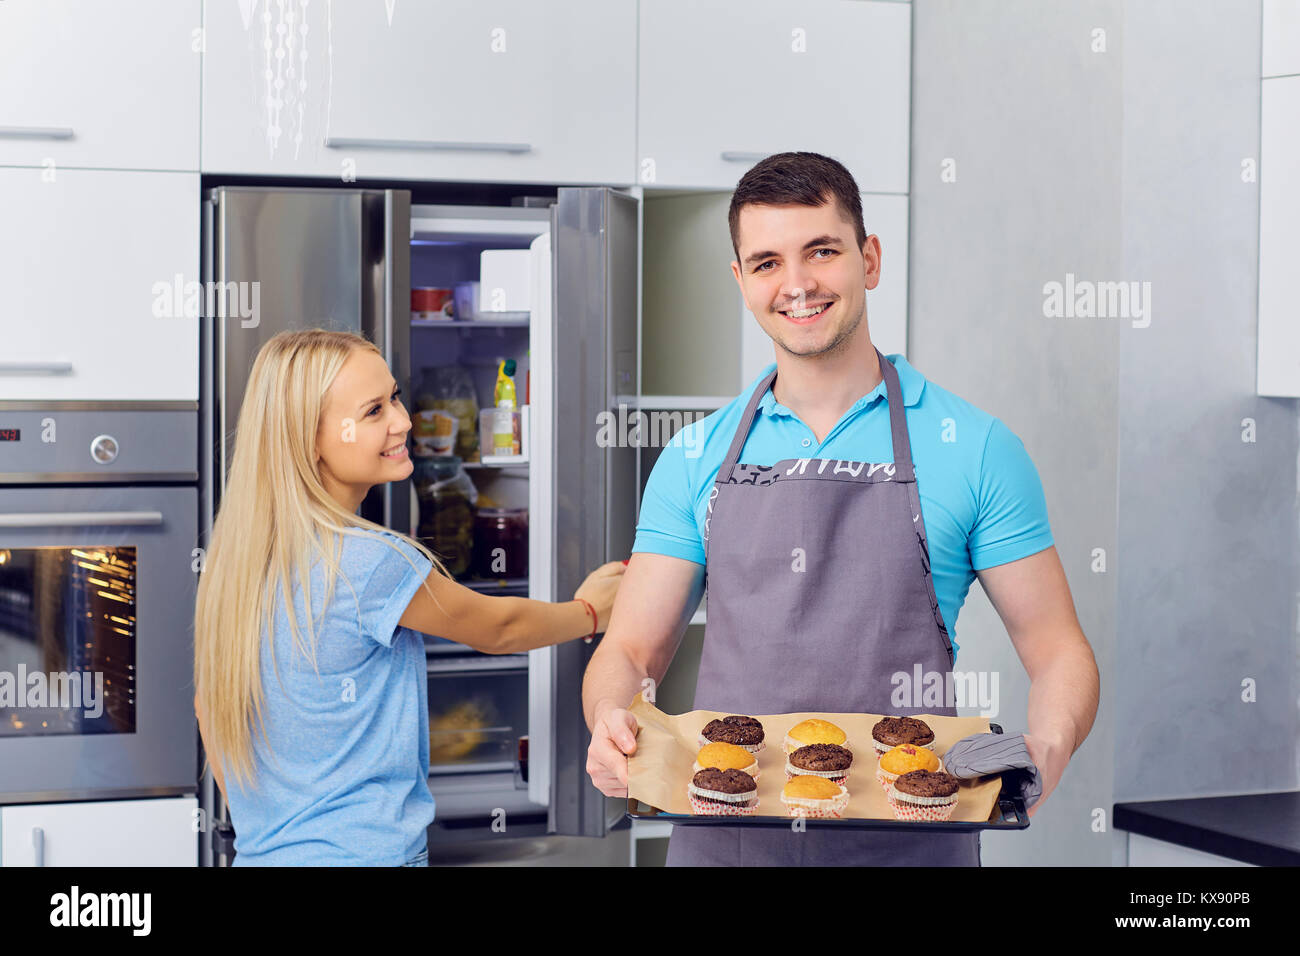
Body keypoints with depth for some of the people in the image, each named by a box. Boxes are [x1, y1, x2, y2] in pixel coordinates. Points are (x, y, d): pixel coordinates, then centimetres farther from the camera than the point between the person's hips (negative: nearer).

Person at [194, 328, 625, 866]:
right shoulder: (371, 563, -19)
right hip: (362, 852, -7)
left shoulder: (235, 555, 3)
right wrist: (589, 612, 16)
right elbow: (497, 629, -3)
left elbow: (208, 707, 12)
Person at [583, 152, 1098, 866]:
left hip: (906, 841, -2)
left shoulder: (973, 446, 0)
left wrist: (1045, 751, -21)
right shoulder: (697, 458, 7)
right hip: (721, 841, 2)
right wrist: (610, 724, -15)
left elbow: (1057, 654, 1)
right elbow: (631, 651, 8)